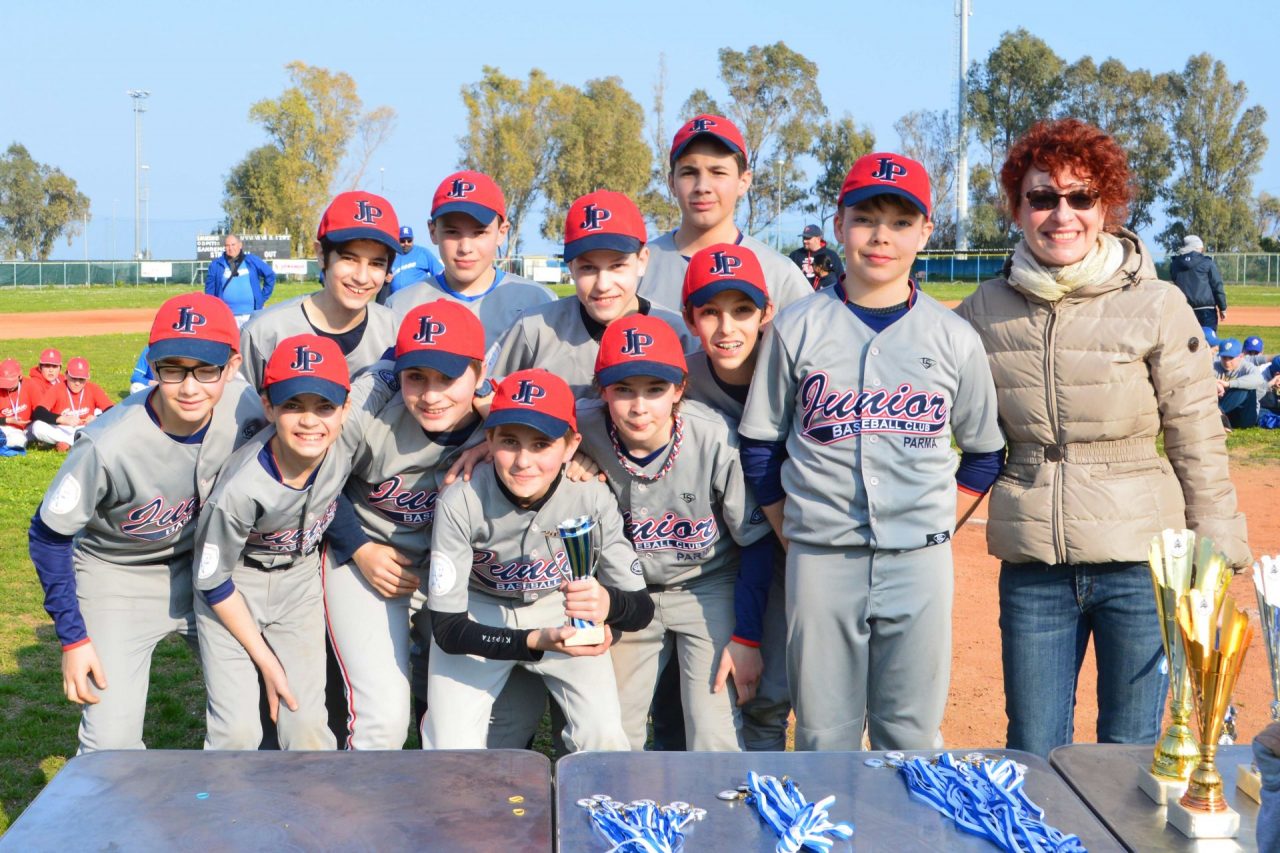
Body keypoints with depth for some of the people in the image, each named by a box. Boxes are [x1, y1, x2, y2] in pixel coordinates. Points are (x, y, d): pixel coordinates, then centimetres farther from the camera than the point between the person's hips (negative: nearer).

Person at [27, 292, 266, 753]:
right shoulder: (109, 446, -32)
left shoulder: (248, 409, -22)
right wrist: (73, 637, -14)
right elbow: (48, 535, -17)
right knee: (112, 747, -9)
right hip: (118, 579, -4)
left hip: (205, 568, 4)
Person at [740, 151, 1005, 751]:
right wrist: (794, 535, 3)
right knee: (824, 735, 8)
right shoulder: (796, 329, 1)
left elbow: (983, 452, 13)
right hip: (820, 561, 0)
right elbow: (759, 445, 7)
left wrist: (939, 529, 5)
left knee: (911, 736, 8)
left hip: (919, 564, 1)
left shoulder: (954, 338, 3)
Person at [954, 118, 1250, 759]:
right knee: (1033, 755, 10)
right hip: (1033, 568, 2)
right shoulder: (985, 310, 3)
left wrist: (1214, 563, -2)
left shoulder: (1157, 307, -5)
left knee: (1131, 756, 9)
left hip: (1140, 562, -2)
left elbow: (1198, 443, -2)